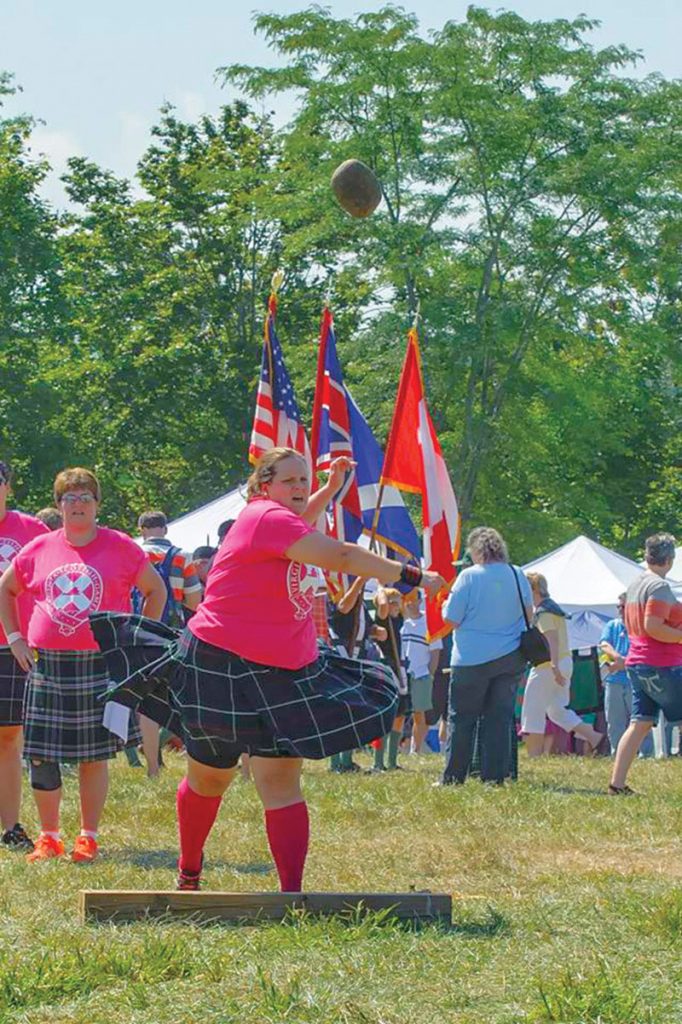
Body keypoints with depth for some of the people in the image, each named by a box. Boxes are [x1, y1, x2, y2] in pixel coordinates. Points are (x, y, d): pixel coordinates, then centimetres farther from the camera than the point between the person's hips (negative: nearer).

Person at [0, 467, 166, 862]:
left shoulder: (119, 547, 1)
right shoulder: (40, 548, 7)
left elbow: (156, 590, 10)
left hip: (101, 664, -2)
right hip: (48, 665, 2)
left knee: (95, 754, 2)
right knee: (41, 755, 0)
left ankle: (89, 837, 13)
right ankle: (49, 837, 13)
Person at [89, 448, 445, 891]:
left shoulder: (280, 518, 9)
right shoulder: (264, 517, -18)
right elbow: (339, 556, -25)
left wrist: (331, 487, 27)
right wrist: (410, 575, -22)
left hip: (283, 675, 7)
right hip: (222, 669, -7)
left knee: (281, 784, -6)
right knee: (209, 777, 11)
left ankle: (292, 891, -12)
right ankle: (189, 872, 34)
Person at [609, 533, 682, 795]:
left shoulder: (635, 585, 15)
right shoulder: (660, 586, -13)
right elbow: (653, 626, -22)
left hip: (637, 662, 9)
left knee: (640, 723, 7)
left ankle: (617, 783, 0)